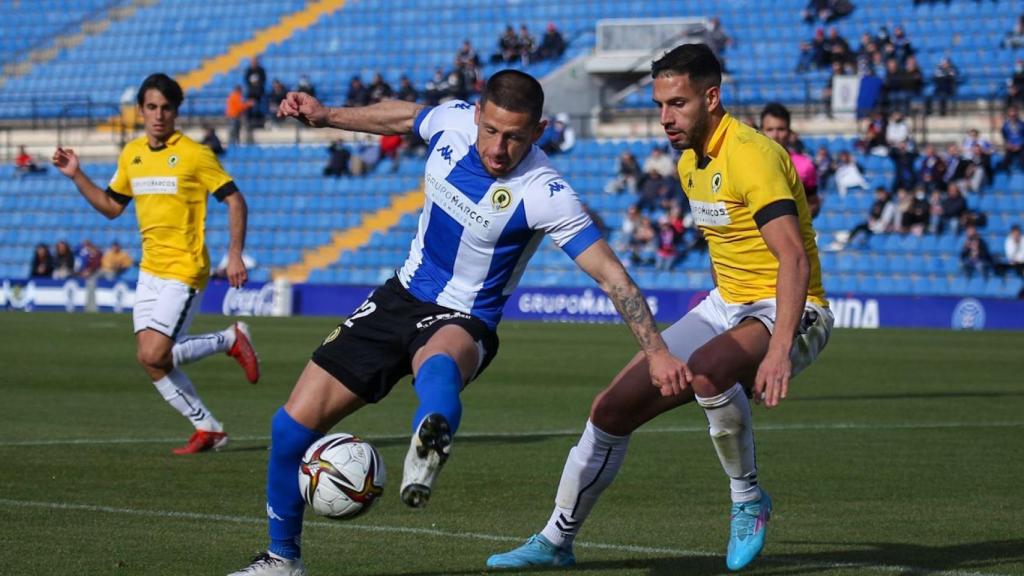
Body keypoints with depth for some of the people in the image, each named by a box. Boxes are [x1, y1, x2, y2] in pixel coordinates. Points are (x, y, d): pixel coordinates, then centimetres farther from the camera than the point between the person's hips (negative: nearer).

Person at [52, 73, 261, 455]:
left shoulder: (194, 154, -10)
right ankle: (207, 429, 15)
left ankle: (231, 340, 5)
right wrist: (76, 176, 7)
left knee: (154, 356, -17)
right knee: (150, 360, 2)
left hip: (184, 271, -7)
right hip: (150, 271, 7)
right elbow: (111, 206, 19)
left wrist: (235, 255, -16)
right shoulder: (131, 155, 9)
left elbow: (235, 200, -8)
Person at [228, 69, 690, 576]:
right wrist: (326, 116, 15)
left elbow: (609, 272, -25)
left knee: (438, 363, -45)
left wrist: (656, 351, -32)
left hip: (462, 322, -6)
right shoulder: (453, 121, -9)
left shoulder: (543, 193, -25)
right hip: (401, 297, 6)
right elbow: (401, 116, 15)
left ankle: (426, 455, -76)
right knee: (292, 424, 2)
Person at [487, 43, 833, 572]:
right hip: (725, 307, 9)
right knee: (612, 408, 1)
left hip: (787, 313, -9)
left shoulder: (750, 155, -22)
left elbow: (794, 258, -32)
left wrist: (779, 349, -43)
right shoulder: (689, 162, 8)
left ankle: (748, 500, -16)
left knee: (705, 370, -40)